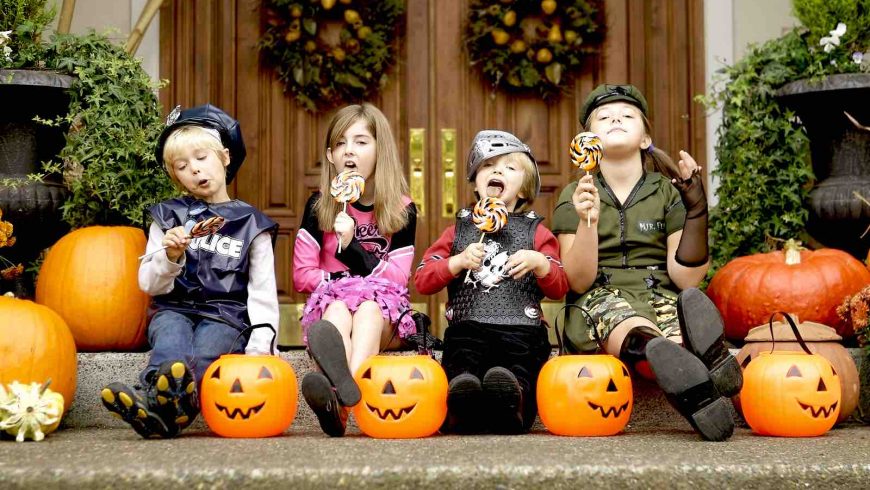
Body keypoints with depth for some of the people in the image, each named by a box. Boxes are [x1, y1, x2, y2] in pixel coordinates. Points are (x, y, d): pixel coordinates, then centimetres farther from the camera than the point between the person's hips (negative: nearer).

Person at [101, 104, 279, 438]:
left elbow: (263, 292, 8)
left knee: (207, 348, -35)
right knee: (172, 337, -35)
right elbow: (148, 284, 12)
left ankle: (157, 406, -64)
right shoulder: (168, 217, 15)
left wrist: (260, 343, -8)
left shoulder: (251, 223, 12)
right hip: (174, 309, 1)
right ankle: (173, 406, -65)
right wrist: (170, 257, -10)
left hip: (226, 315, -1)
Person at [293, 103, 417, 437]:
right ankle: (341, 385, -70)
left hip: (382, 312, 0)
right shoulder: (319, 206, 5)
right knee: (338, 309, -35)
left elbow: (394, 280, -4)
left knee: (368, 307, -35)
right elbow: (303, 275, 4)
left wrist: (351, 245, -14)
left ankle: (340, 399, -65)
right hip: (331, 304, 1)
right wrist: (338, 285, -10)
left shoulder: (402, 210, 3)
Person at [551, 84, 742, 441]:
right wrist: (587, 222, -18)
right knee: (633, 328, -39)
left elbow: (685, 280, 2)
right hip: (601, 299, -2)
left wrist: (696, 211, -8)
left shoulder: (669, 192, 13)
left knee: (686, 306, -37)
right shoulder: (575, 197, 11)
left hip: (661, 297, 2)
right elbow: (578, 281, -2)